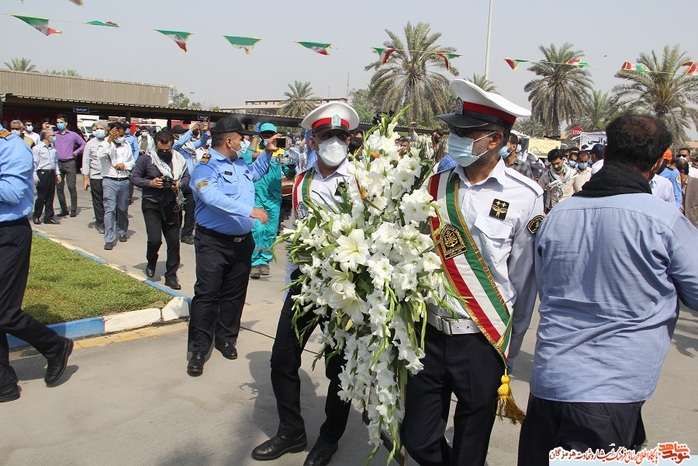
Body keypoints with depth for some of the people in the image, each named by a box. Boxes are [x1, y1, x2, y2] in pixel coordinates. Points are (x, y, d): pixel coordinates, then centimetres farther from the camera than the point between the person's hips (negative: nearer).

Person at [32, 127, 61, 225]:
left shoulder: (53, 148, 14)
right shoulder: (37, 148, -6)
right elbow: (34, 164, -9)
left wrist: (57, 173, 13)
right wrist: (35, 177, -13)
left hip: (51, 173, 6)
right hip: (42, 173, -6)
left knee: (50, 197, 9)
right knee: (41, 197, -2)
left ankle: (49, 217, 15)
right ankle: (36, 217, 12)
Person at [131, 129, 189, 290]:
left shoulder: (178, 159, 2)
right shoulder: (146, 158, -5)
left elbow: (186, 176, 11)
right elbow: (134, 177, -1)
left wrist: (179, 183, -10)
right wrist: (150, 183, -17)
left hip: (172, 205, 3)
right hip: (152, 205, -3)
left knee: (174, 242, 4)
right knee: (155, 239, -12)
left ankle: (171, 276, 18)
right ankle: (151, 262, 23)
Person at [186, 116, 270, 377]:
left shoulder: (240, 163, 13)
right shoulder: (206, 166, -12)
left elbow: (254, 173, 37)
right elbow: (212, 196, -30)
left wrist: (268, 152, 24)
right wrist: (248, 210, -33)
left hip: (242, 241, 7)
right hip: (213, 242, -7)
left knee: (234, 294, 14)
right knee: (207, 294, -5)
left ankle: (225, 338, 29)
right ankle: (198, 350, 4)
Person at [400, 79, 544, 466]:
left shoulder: (524, 195, -9)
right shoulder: (436, 185, 0)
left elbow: (523, 279, -3)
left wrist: (508, 349, 2)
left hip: (482, 340, -3)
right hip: (430, 333, 3)